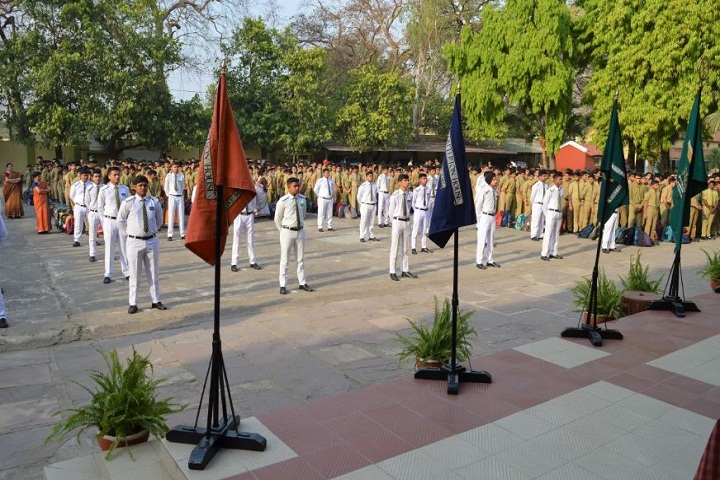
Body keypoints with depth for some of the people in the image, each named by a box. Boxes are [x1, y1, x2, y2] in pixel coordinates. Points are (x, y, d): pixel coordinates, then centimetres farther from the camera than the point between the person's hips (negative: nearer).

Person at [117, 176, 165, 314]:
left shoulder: (154, 201, 0)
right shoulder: (128, 203, -7)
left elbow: (159, 219, 16)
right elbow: (120, 220, 6)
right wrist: (128, 234, 4)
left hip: (151, 241, 2)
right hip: (135, 241, -2)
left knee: (153, 273, 12)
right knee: (134, 274, 4)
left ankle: (156, 301, 22)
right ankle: (133, 303, 14)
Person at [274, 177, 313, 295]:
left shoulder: (302, 199, 1)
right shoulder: (283, 201, -13)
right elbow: (277, 219, -3)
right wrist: (284, 231, 4)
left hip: (300, 231, 5)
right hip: (287, 232, -4)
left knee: (300, 258, 13)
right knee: (284, 259, 3)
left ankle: (302, 283, 24)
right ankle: (283, 285, 12)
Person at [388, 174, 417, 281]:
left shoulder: (410, 195, 1)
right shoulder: (395, 195, -12)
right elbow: (391, 211, -4)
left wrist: (407, 218, 12)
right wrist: (395, 221, 4)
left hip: (407, 222, 5)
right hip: (397, 222, -5)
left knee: (405, 248, 13)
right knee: (395, 248, 1)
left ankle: (405, 270, 23)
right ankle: (392, 272, 8)